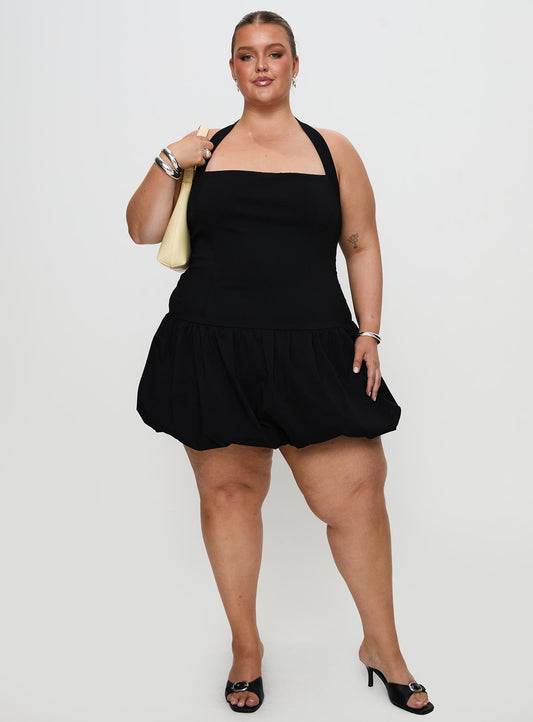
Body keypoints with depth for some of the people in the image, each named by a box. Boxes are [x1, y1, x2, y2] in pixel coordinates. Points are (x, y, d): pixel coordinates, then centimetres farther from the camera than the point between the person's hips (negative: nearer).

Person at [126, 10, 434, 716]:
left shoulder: (333, 150, 12)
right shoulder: (204, 150, 12)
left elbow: (362, 246, 11)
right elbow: (143, 230, 11)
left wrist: (369, 333, 2)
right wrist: (167, 163, -2)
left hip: (311, 353, 0)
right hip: (212, 349, 1)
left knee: (356, 496, -3)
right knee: (228, 489, 5)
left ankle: (382, 645, 21)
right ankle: (246, 646, 26)